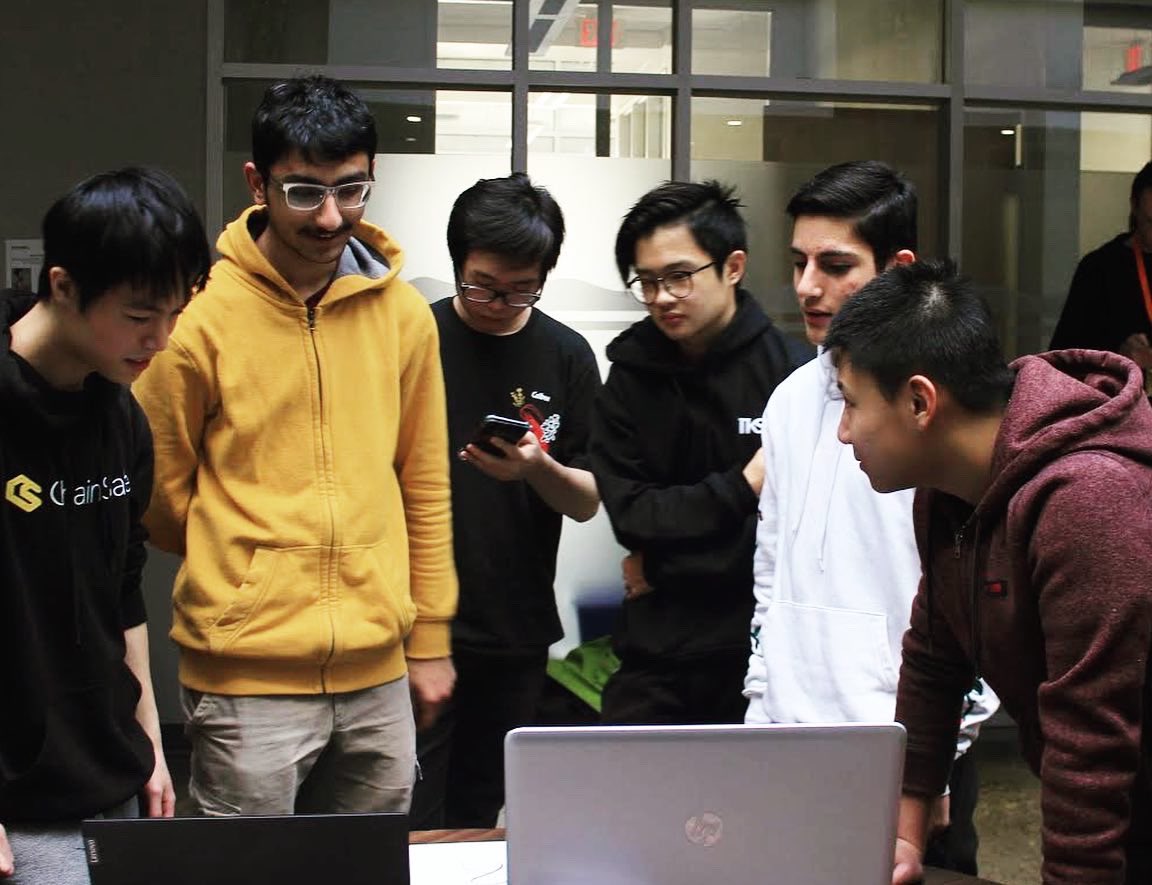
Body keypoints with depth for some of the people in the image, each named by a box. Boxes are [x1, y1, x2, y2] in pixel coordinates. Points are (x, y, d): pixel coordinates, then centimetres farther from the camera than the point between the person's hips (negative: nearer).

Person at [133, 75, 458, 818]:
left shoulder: (404, 314, 4)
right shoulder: (201, 316, -9)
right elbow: (159, 493, 0)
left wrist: (430, 640, 11)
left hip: (379, 672, 4)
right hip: (248, 678, -4)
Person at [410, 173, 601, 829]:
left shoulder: (566, 356, 4)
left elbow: (588, 503, 5)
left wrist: (538, 469, -18)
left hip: (516, 633, 2)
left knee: (479, 815, 14)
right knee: (411, 821, 0)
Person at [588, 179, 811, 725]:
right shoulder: (629, 382, 5)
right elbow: (630, 514, -3)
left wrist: (664, 563, -5)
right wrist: (742, 488, -14)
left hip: (764, 658, -3)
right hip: (656, 660, 3)